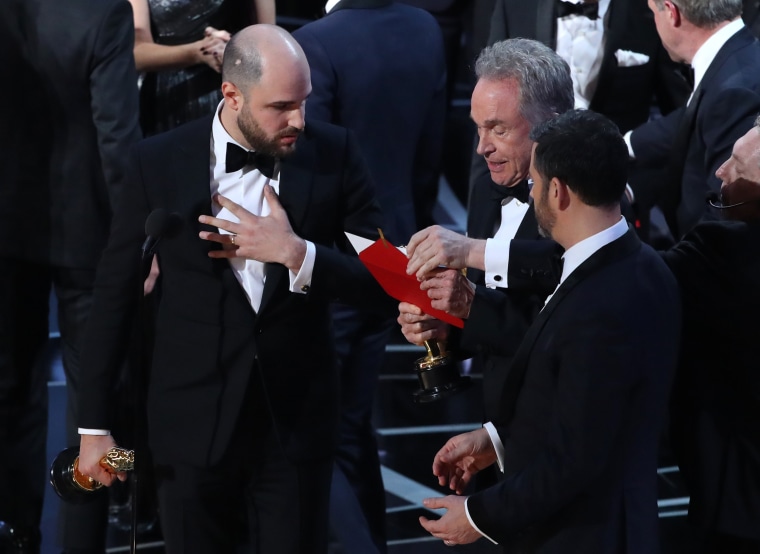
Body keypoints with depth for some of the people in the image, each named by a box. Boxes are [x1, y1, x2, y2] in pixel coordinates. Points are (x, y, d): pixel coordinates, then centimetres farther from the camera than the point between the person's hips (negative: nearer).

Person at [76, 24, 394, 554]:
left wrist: (296, 254, -20)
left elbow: (383, 281, -4)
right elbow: (115, 294, 0)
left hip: (297, 423, 0)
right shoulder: (161, 161, -7)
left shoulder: (335, 153, -6)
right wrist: (94, 425, 2)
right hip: (193, 424, 0)